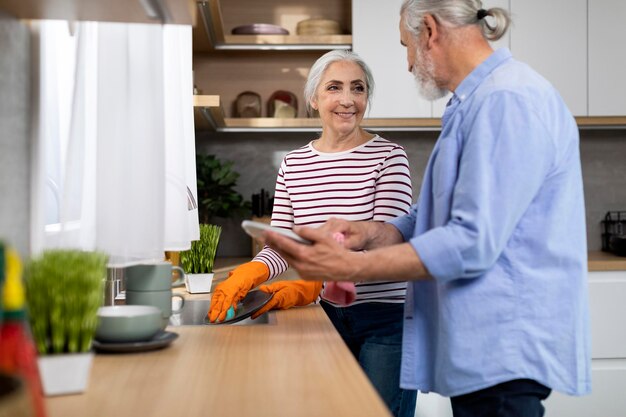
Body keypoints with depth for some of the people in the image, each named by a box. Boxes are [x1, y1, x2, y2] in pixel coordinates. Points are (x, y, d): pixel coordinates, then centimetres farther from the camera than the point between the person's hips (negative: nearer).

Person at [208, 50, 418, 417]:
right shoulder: (293, 165, 5)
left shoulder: (388, 157, -8)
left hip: (386, 318, -4)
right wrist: (251, 273, -22)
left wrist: (312, 283, -31)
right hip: (330, 314, 4)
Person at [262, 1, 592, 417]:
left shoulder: (509, 99, -17)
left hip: (505, 350, -10)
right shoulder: (473, 104, 17)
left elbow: (474, 241, -24)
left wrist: (350, 266, -23)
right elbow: (438, 219, 18)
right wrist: (370, 233, 0)